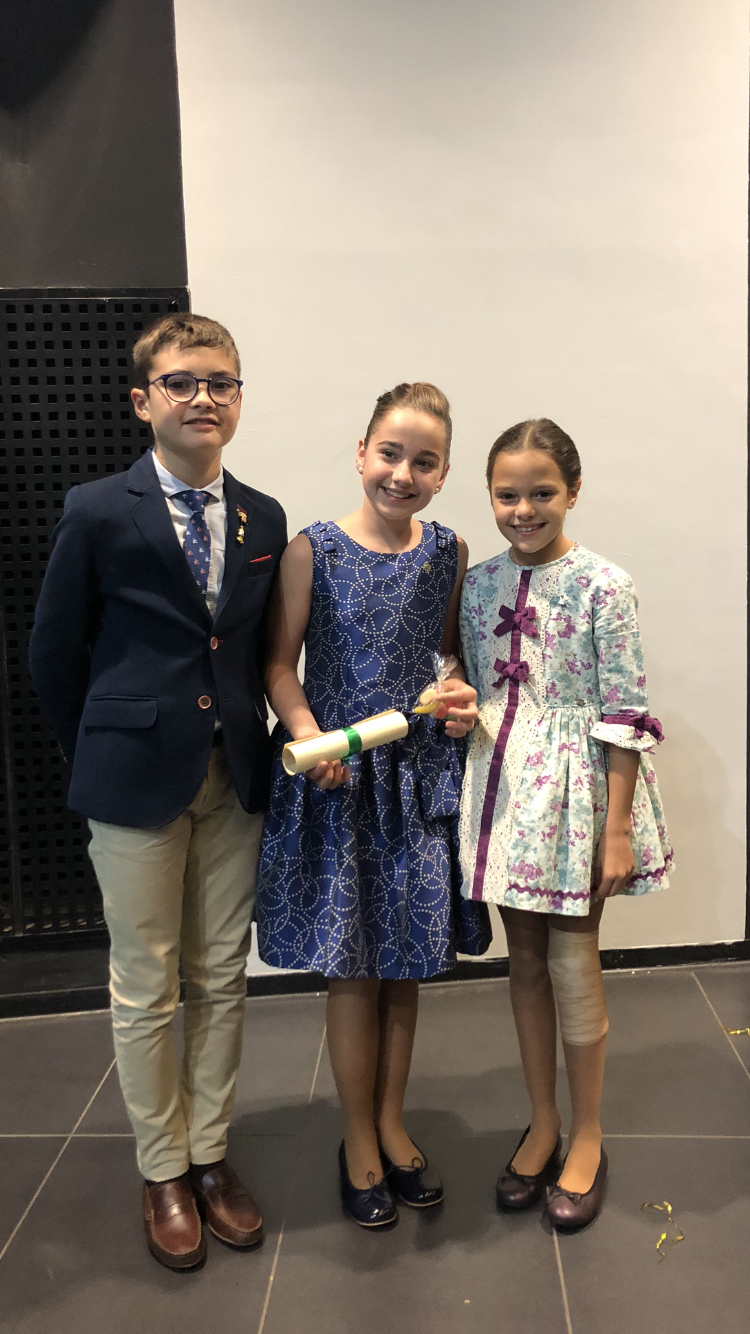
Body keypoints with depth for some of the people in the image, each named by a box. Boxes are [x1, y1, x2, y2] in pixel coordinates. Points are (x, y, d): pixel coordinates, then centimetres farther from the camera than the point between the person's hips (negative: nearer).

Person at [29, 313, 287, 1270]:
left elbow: (262, 651, 10)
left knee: (222, 980, 14)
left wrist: (263, 746, 1)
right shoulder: (97, 513, -7)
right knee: (146, 991, 10)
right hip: (137, 789, -3)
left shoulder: (264, 519, 4)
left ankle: (210, 1155, 33)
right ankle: (163, 1173, 30)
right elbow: (55, 659, -1)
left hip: (234, 782, 4)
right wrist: (105, 759, 3)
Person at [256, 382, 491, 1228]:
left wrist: (464, 699, -6)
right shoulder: (311, 552, -8)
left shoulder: (449, 553, 2)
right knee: (351, 969, 8)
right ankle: (359, 1143, 30)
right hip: (335, 779, -3)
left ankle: (390, 1122, 37)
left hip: (421, 775, 3)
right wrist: (307, 735, -20)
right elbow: (280, 663, -4)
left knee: (406, 965, 14)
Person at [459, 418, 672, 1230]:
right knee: (524, 959, 14)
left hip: (574, 788, -4)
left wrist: (617, 829, -13)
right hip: (503, 787, 5)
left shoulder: (603, 585, -11)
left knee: (573, 963, 6)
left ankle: (586, 1138, 28)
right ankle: (542, 1125, 33)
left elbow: (626, 714, -12)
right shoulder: (478, 585, 4)